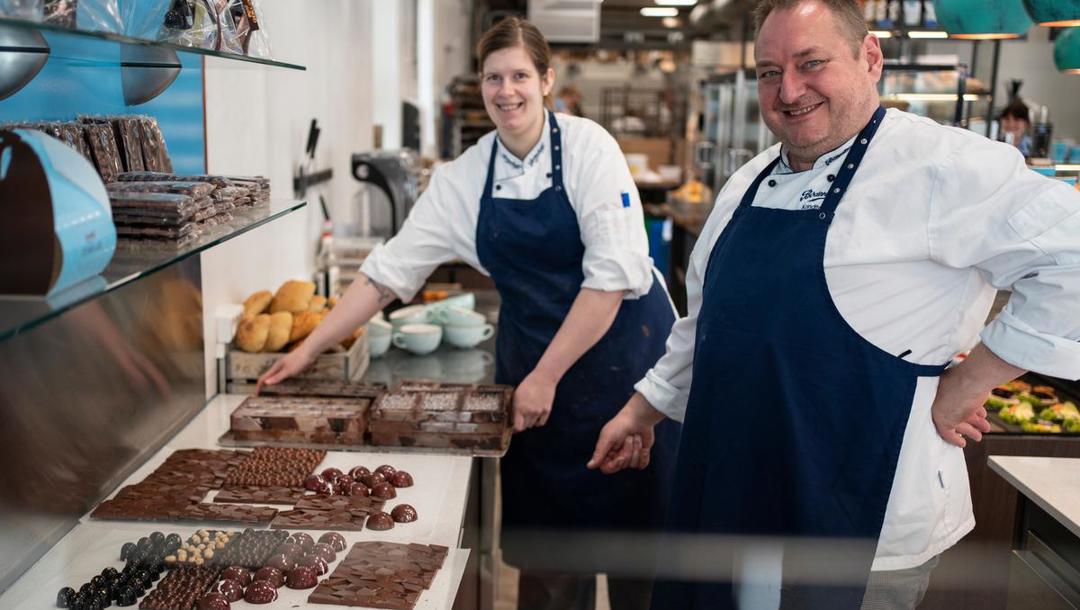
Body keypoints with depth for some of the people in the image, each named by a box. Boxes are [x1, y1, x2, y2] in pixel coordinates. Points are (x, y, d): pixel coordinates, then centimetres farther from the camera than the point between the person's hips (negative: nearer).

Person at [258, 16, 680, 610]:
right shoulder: (463, 179, 1)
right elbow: (388, 271, 4)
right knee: (546, 544, 10)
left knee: (632, 532, 6)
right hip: (531, 367, 3)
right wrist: (308, 349, 1)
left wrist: (546, 377, -16)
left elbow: (615, 271, -16)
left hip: (621, 354, -3)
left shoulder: (585, 146, -11)